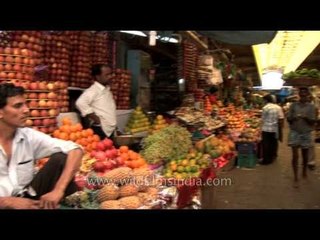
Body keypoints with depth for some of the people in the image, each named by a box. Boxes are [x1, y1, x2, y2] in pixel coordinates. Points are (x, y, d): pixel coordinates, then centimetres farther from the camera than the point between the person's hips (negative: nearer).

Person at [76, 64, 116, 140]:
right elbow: (80, 103, -29)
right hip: (100, 130, -8)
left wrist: (114, 125, 16)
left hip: (110, 130, 8)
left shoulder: (107, 90, 14)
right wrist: (95, 118, -22)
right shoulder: (93, 90, -13)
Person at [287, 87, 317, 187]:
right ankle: (296, 178, 0)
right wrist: (293, 118, -20)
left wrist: (306, 118, -21)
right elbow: (288, 119, 2)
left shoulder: (311, 107, -1)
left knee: (305, 155, 15)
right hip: (295, 133, -1)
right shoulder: (293, 105, 0)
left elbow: (313, 122, -2)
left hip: (306, 133, 1)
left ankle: (304, 171, 40)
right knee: (295, 155, -6)